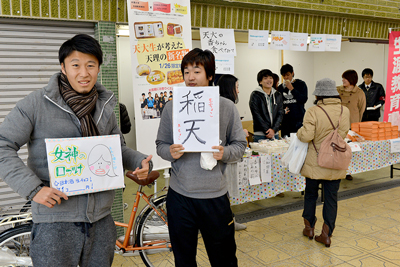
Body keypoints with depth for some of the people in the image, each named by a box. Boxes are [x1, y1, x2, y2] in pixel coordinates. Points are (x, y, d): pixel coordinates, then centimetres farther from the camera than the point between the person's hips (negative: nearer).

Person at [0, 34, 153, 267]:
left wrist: (139, 161, -1)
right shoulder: (36, 104, -7)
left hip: (101, 219, 5)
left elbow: (118, 147, 19)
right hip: (55, 222, -4)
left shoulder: (106, 106, 9)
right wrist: (33, 188, -17)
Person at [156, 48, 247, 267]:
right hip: (180, 195, 1)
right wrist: (170, 152, -14)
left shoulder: (226, 107, -2)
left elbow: (240, 144, 3)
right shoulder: (172, 107, 2)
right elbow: (161, 144, 7)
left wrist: (225, 153, -18)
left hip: (215, 195, -1)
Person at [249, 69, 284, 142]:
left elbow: (280, 114, 5)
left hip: (275, 133, 4)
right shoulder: (255, 95, -2)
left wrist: (274, 129, -9)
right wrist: (267, 131, -13)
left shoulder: (278, 95, 11)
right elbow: (257, 116, -8)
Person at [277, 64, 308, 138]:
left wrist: (292, 89, -11)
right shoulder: (280, 87, 12)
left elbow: (304, 99, -8)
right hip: (286, 120, 3)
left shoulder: (301, 84, 4)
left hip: (299, 119, -3)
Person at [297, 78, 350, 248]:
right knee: (331, 197, 11)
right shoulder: (345, 111, -3)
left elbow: (306, 136, -22)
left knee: (310, 194, 17)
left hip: (316, 162, -3)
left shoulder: (313, 112, -16)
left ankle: (309, 227, 30)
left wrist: (299, 132, -1)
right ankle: (326, 234, 15)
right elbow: (343, 134, 4)